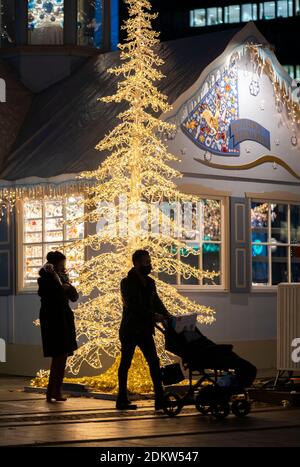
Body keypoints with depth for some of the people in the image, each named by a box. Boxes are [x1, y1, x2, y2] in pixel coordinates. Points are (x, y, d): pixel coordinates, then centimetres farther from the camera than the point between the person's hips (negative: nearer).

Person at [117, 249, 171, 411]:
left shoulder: (150, 282, 12)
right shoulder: (127, 283, -10)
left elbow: (157, 302, 9)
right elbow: (133, 307, -20)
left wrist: (167, 316, -9)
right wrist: (153, 315, -26)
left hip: (145, 330, 7)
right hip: (130, 329, -6)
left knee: (154, 362, 0)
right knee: (125, 363, 2)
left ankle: (160, 399, -1)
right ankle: (122, 400, 8)